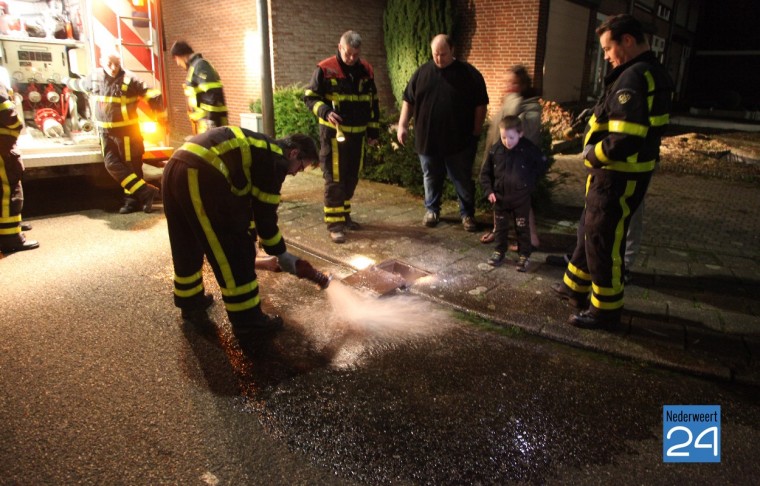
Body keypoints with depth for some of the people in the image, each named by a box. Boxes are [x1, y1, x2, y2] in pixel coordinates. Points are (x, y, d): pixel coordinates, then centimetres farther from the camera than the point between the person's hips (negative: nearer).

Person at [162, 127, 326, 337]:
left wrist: (250, 238, 38)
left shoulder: (260, 150, 27)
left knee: (187, 246, 25)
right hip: (201, 176, -10)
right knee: (234, 253, 0)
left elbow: (246, 198, 33)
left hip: (175, 168, 10)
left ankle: (190, 301, 43)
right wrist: (282, 254, 13)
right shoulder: (275, 160, 0)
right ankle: (247, 320, 11)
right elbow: (265, 213, 1)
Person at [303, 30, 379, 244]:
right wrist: (325, 112, -23)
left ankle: (344, 214, 28)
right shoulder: (325, 69, -8)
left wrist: (373, 131, 12)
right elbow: (310, 96, -4)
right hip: (333, 133, -5)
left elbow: (373, 103, 15)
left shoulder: (366, 71, 7)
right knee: (334, 179, -5)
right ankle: (334, 223, 0)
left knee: (352, 177, 13)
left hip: (358, 134, 5)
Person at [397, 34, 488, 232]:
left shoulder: (469, 73, -3)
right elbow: (408, 100, 9)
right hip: (427, 139, 3)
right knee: (431, 178, 14)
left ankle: (467, 214, 21)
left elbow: (480, 105, -1)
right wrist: (402, 125, 2)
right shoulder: (422, 72, 4)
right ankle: (432, 210, 31)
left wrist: (476, 132, -5)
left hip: (459, 141, -2)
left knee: (463, 180, 6)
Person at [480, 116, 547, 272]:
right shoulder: (495, 149, -7)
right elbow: (485, 172, 2)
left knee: (522, 228, 8)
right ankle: (499, 251, 31)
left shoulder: (529, 149, -13)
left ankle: (524, 255, 20)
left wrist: (531, 182, -3)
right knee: (500, 227, 14)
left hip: (521, 198, -2)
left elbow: (543, 164, 2)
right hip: (499, 197, 2)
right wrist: (489, 191, -6)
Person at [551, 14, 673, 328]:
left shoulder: (633, 78, -22)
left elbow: (624, 141, -30)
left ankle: (605, 308, 18)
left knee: (603, 242, 2)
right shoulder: (652, 72, 11)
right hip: (622, 174, 10)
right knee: (590, 229, 21)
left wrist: (591, 154, -13)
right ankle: (577, 287, 37)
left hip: (619, 178, -10)